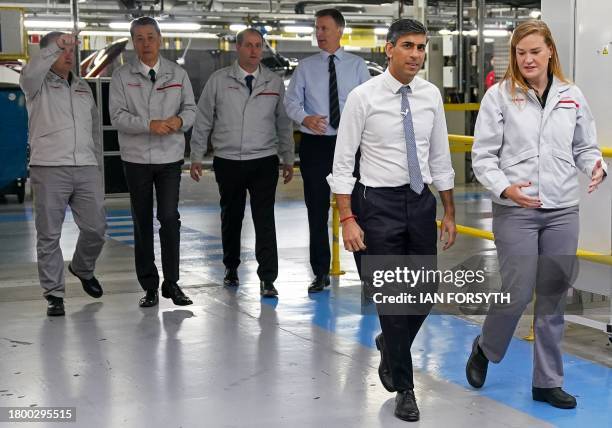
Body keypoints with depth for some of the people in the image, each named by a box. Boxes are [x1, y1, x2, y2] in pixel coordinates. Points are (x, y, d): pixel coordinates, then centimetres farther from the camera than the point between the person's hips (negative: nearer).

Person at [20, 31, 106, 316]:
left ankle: (82, 269, 33)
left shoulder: (83, 87, 20)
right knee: (49, 235, 0)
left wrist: (98, 168, 19)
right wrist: (55, 45, -34)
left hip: (86, 169, 4)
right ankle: (54, 294, 8)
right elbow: (30, 72, -23)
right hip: (49, 170, -4)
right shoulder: (38, 85, 4)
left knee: (96, 228, 5)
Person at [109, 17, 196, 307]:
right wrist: (150, 125, -21)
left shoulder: (178, 74, 7)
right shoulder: (122, 77, 0)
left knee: (169, 218, -7)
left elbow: (190, 108, 8)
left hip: (170, 156, 1)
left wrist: (180, 120, -15)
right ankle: (149, 286, 14)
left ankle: (171, 282, 5)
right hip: (136, 158, 0)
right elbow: (117, 116, -8)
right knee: (142, 223, 6)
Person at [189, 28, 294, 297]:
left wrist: (288, 159, 12)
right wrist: (196, 157, 2)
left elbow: (284, 123, 12)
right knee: (231, 217, 13)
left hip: (264, 161, 0)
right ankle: (231, 268, 32)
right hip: (228, 162, 0)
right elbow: (203, 121, 5)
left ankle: (267, 279, -4)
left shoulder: (274, 83, 6)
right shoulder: (219, 80, 2)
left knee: (265, 219, -6)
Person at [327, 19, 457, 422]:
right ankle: (404, 388, 16)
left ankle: (390, 345, 42)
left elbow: (441, 158, 10)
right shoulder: (363, 97, -10)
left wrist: (450, 214, 11)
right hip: (380, 203, -4)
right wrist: (348, 220, -14)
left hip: (422, 201, 4)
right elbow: (343, 162, -9)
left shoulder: (431, 95, 2)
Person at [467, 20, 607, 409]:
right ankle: (485, 350, 27)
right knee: (518, 293, -4)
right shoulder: (500, 96, -4)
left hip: (563, 211, 4)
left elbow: (585, 147, 13)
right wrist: (504, 187, -19)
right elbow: (483, 155, -4)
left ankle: (548, 382, 21)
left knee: (553, 298, 9)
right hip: (516, 211, -3)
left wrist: (596, 167, -8)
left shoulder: (572, 97, 6)